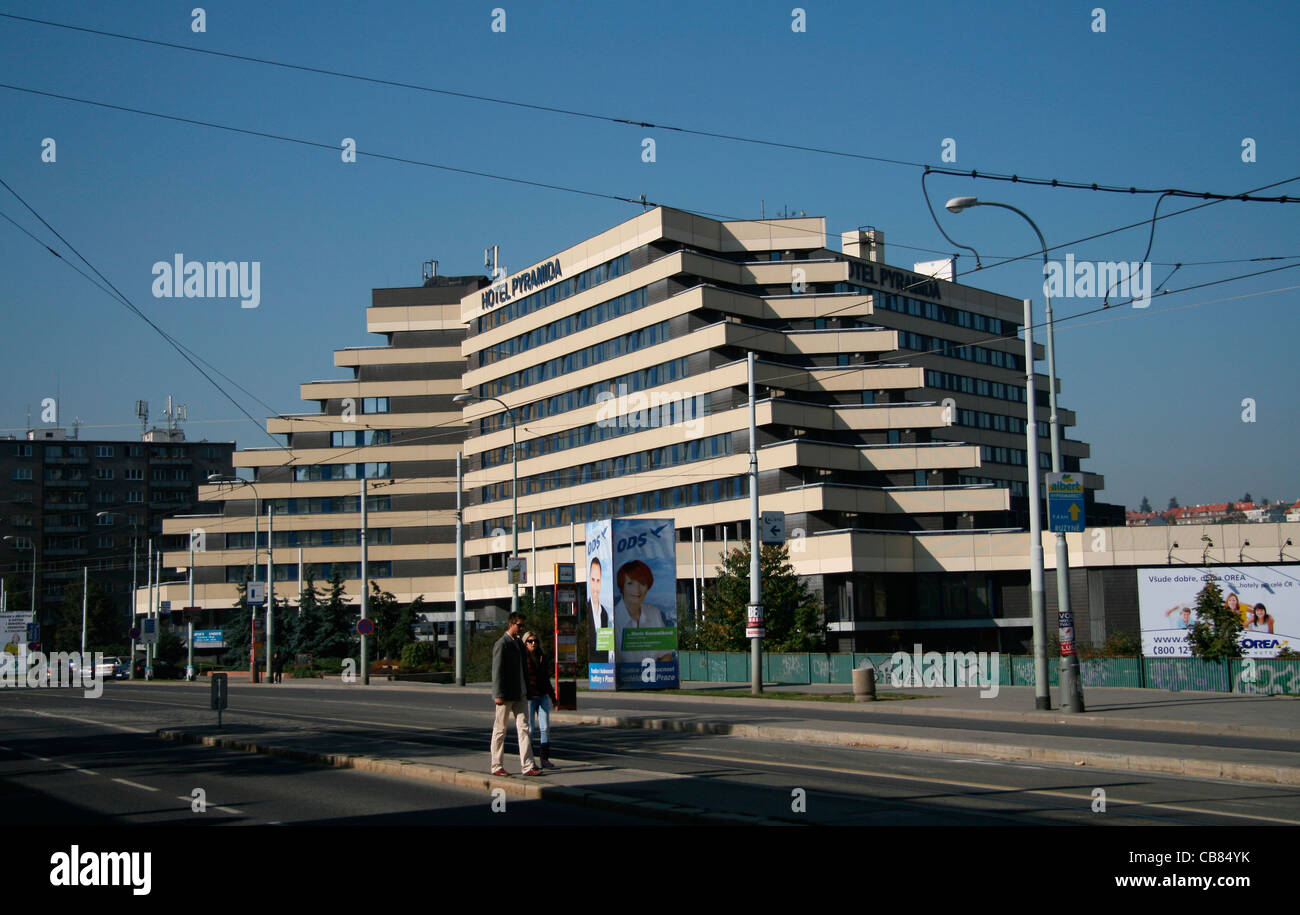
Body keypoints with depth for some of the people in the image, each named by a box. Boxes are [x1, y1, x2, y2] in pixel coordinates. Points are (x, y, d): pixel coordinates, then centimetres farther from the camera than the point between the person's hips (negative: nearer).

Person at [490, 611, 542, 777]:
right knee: (500, 730, 3)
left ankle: (527, 766, 0)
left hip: (519, 695, 8)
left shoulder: (518, 643, 15)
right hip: (506, 695, -8)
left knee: (523, 728, 1)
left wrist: (525, 690, 17)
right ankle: (497, 766, 11)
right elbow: (497, 670, -15)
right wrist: (498, 694, -18)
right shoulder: (501, 644, -11)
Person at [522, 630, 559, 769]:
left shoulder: (542, 657, 12)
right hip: (528, 698, -5)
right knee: (529, 728, -2)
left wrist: (553, 698, 22)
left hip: (543, 696, 5)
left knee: (545, 728, 1)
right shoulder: (521, 657, -6)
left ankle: (544, 758, 6)